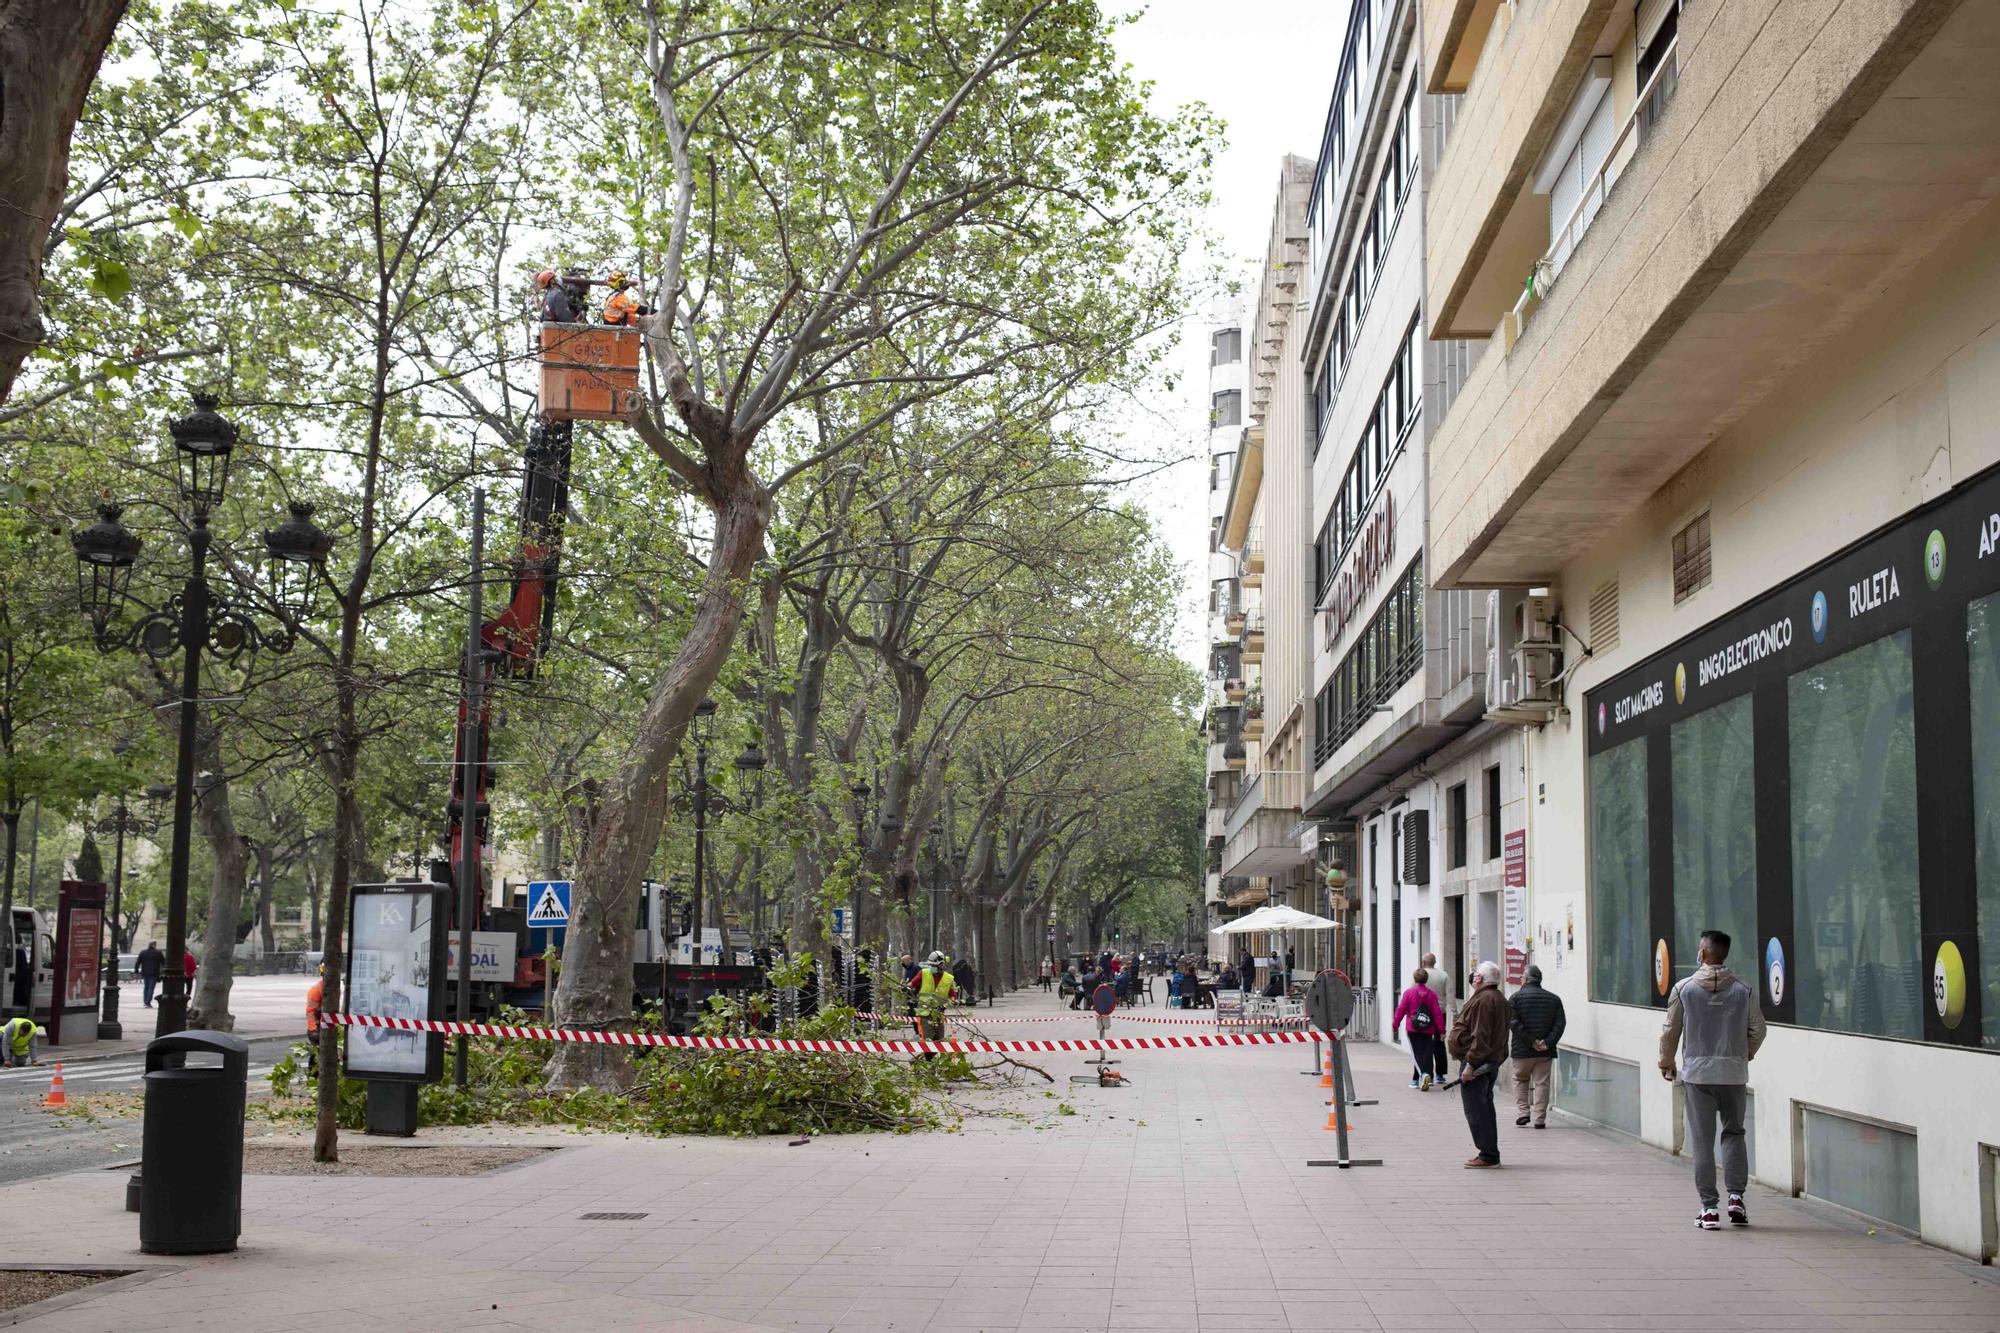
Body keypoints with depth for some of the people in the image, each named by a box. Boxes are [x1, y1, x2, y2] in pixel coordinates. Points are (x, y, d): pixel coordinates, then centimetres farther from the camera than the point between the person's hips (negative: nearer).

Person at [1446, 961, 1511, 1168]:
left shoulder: (1483, 1000, -18)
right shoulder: (1499, 999, 16)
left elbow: (1480, 1036, -23)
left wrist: (1470, 1064, -23)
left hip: (1478, 1062, -11)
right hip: (1493, 1061, 11)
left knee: (1476, 1110, -6)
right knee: (1484, 1108, 17)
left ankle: (1488, 1155, -5)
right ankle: (1490, 1153, 21)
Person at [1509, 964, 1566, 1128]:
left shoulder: (1515, 997, -3)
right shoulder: (1554, 999, 6)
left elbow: (1515, 1024, -13)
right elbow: (1560, 1024, -3)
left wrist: (1531, 1042, -12)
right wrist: (1547, 1042, -9)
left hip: (1522, 1050, -1)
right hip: (1546, 1052, 1)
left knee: (1520, 1080, 18)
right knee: (1542, 1083, 7)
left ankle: (1522, 1112, 9)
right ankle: (1539, 1119, 4)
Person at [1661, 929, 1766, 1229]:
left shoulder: (1684, 988, -3)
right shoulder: (1743, 990, 1)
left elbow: (1671, 1031, 2)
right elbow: (1757, 1030, 6)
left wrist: (1666, 1063, 18)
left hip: (1697, 1073, -1)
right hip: (1734, 1073, 1)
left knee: (1702, 1140, 2)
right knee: (1734, 1133, 16)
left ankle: (1709, 1208, 2)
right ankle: (1736, 1196, 5)